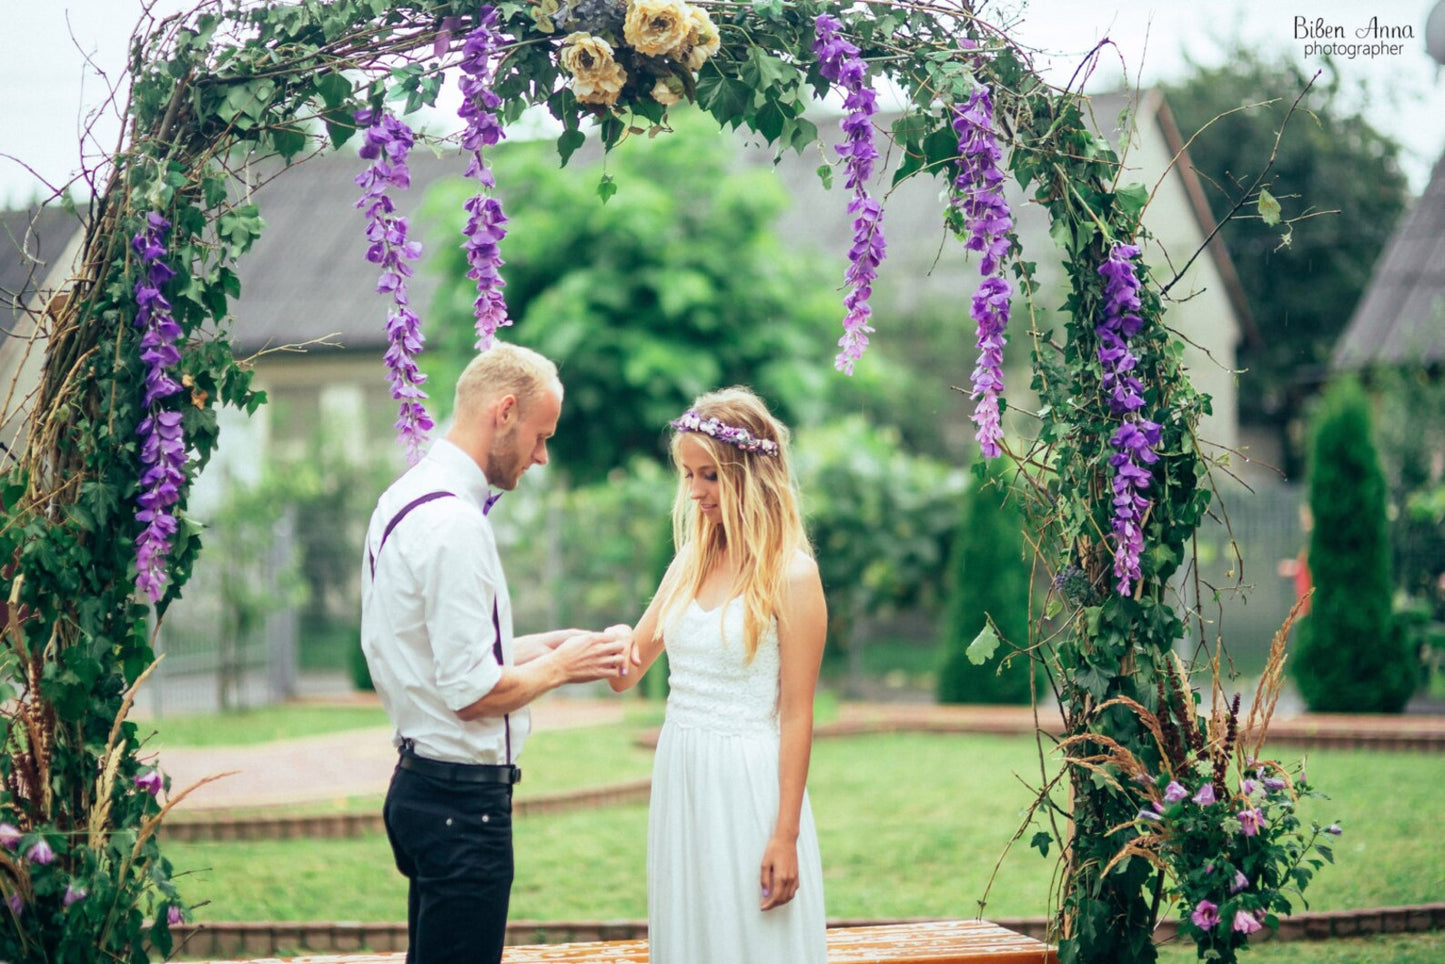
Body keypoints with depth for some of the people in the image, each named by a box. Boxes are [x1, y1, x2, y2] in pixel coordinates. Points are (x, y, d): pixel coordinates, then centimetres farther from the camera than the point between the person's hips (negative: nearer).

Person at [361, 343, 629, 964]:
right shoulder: (454, 524, -20)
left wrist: (530, 649, 14)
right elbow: (473, 694, -22)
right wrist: (558, 666, -6)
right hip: (463, 798, -10)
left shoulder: (403, 499, 11)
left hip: (421, 787, 10)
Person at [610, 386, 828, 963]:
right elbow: (626, 671, 11)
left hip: (749, 785, -6)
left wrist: (785, 836, -14)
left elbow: (796, 715, -11)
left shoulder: (790, 574, -10)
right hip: (679, 778, 6)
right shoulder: (690, 562, 9)